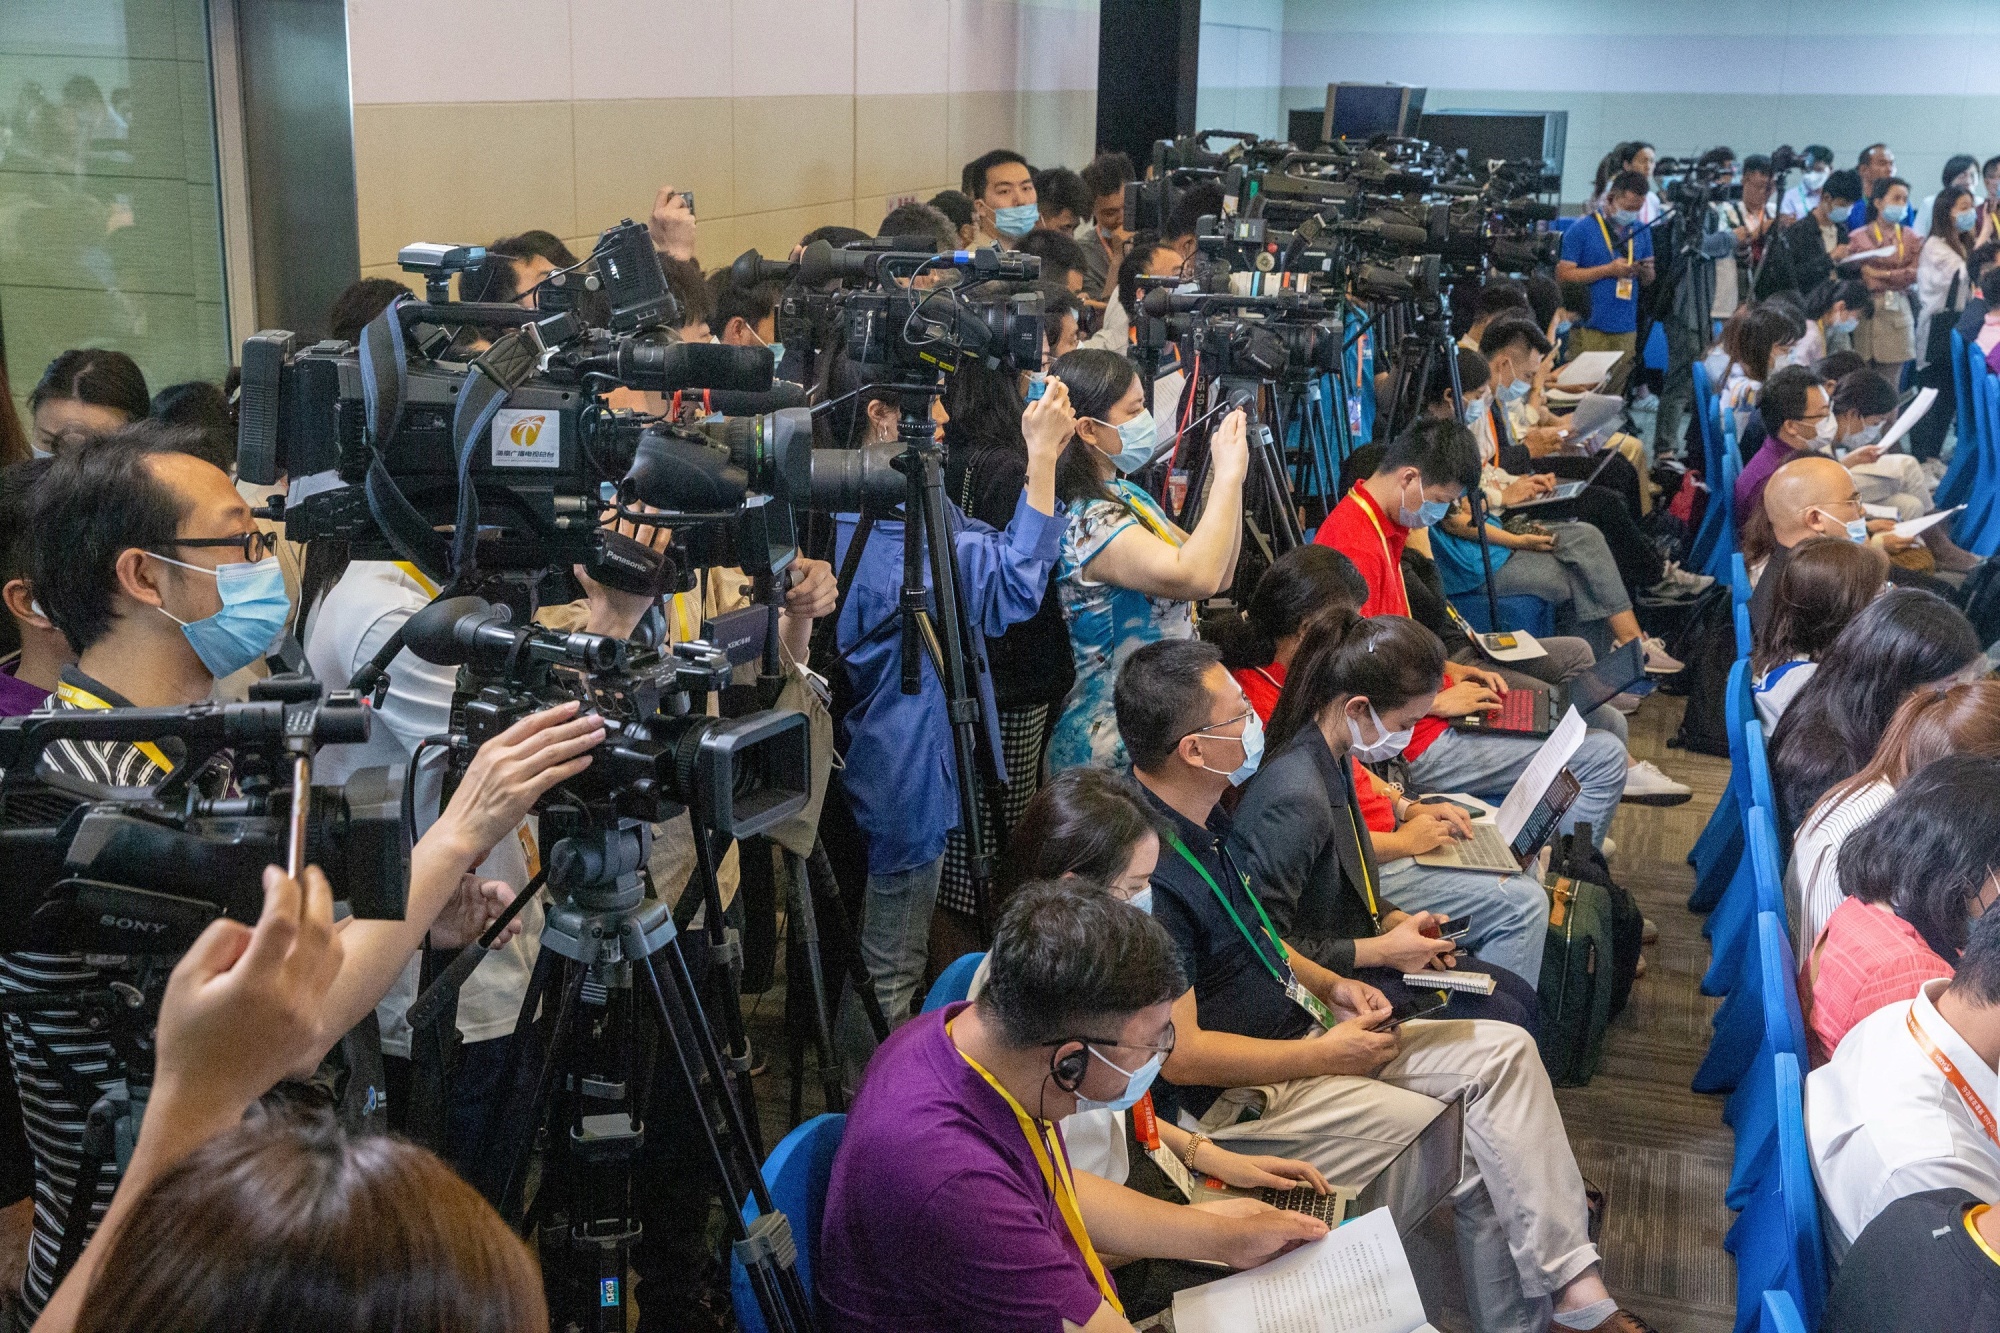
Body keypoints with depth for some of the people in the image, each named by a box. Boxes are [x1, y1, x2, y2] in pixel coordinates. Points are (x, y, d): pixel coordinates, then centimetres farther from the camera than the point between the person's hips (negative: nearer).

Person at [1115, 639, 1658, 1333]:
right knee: (1481, 1152, -16)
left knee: (1504, 1050, -2)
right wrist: (1327, 1054, -16)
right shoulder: (1150, 873, -28)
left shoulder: (1201, 819, 4)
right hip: (1244, 1096, -10)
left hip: (1299, 1029, 10)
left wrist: (1328, 985, 3)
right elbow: (1180, 1054, -26)